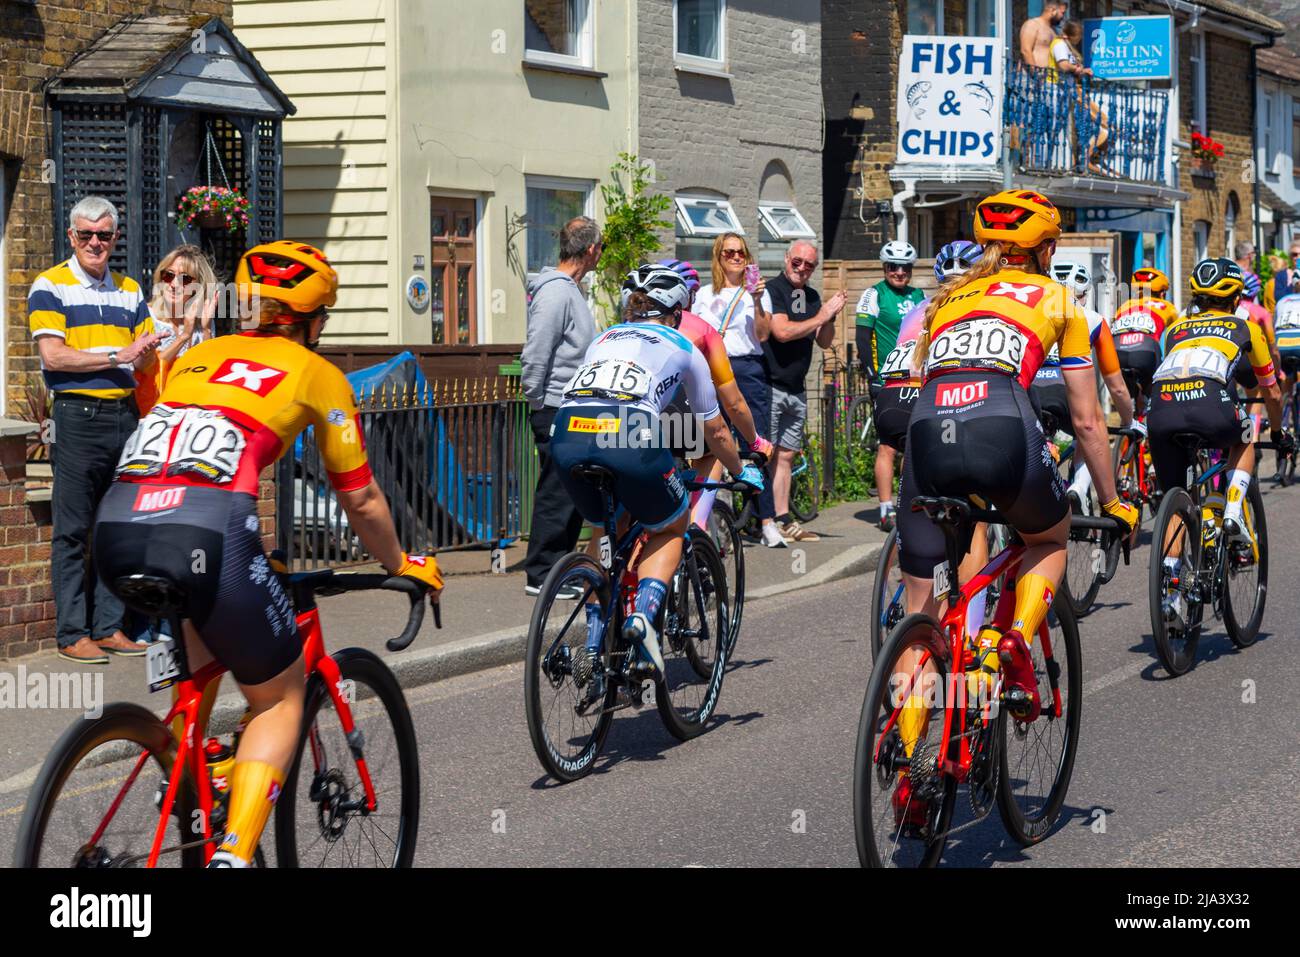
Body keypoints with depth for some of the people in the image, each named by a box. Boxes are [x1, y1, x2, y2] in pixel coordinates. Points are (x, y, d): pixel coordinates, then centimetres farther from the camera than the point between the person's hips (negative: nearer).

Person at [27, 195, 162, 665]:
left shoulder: (130, 290, 16)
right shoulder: (50, 286, -1)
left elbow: (145, 356, 16)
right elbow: (53, 356, -11)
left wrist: (146, 353, -7)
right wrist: (117, 357, -12)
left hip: (125, 415, 5)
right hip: (78, 417, -5)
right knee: (72, 531, -3)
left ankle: (109, 625, 15)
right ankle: (72, 633, 1)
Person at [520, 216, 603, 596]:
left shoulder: (571, 290, 16)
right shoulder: (556, 292, -16)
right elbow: (535, 355, -19)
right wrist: (538, 403, -13)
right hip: (556, 412, -10)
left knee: (571, 494, 13)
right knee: (556, 494, -6)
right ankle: (540, 575, -1)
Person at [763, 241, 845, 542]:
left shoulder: (812, 296, 15)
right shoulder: (773, 290, -8)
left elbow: (825, 341, 14)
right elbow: (782, 331, -19)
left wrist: (831, 317, -5)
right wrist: (821, 317, -13)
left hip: (796, 389, 7)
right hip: (770, 384, -7)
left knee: (786, 455, 9)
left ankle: (783, 521, 10)